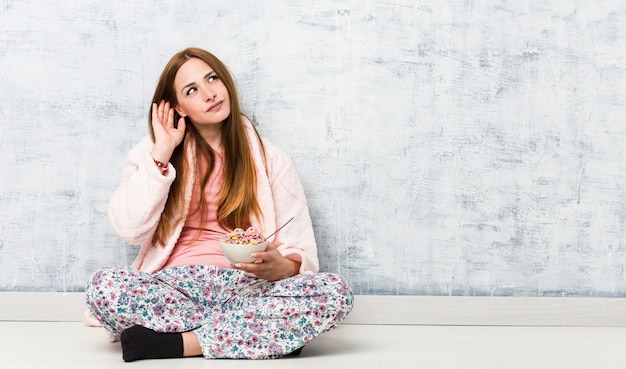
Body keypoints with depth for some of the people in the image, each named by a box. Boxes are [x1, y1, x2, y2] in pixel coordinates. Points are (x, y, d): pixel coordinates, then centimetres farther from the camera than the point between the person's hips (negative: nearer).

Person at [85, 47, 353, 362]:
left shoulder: (269, 160, 10)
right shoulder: (154, 152, 11)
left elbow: (301, 255, 5)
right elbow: (128, 229, -5)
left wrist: (279, 267, -19)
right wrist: (161, 153, -5)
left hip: (246, 288, 1)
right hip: (174, 286, 0)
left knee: (334, 292, -29)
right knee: (102, 286, -32)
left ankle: (177, 343, -26)